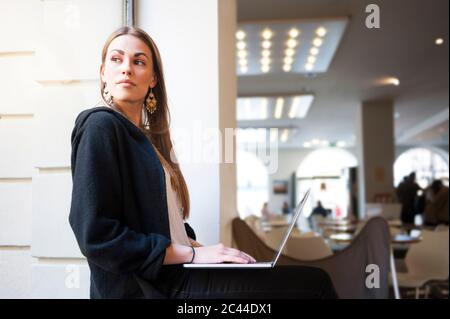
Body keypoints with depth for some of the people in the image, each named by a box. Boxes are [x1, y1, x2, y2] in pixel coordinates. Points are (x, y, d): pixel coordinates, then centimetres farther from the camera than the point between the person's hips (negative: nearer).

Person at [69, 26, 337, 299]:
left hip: (172, 274, 8)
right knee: (313, 283, -11)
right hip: (149, 286, -8)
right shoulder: (100, 125, -8)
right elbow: (97, 236, -17)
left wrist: (202, 249, 1)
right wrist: (192, 253, -14)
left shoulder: (149, 137, 16)